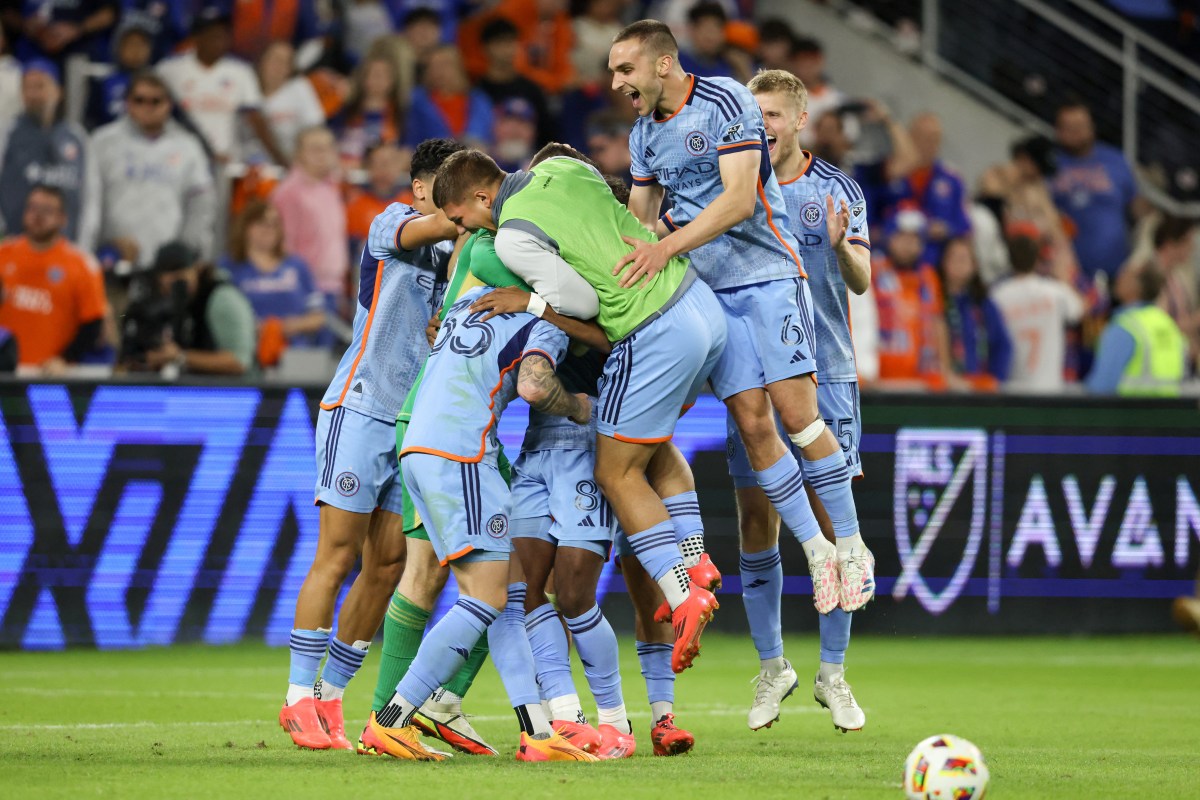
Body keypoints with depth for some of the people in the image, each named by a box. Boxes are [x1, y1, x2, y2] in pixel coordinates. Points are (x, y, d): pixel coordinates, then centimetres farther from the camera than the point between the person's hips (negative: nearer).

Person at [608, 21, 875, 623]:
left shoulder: (726, 102, -12)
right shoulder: (643, 134, 9)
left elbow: (739, 199, -21)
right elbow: (637, 219, 18)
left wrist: (667, 247, -29)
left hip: (768, 274, -5)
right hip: (707, 292, 5)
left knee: (796, 416, -11)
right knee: (753, 425, -5)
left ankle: (852, 546, 1)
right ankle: (816, 551, 5)